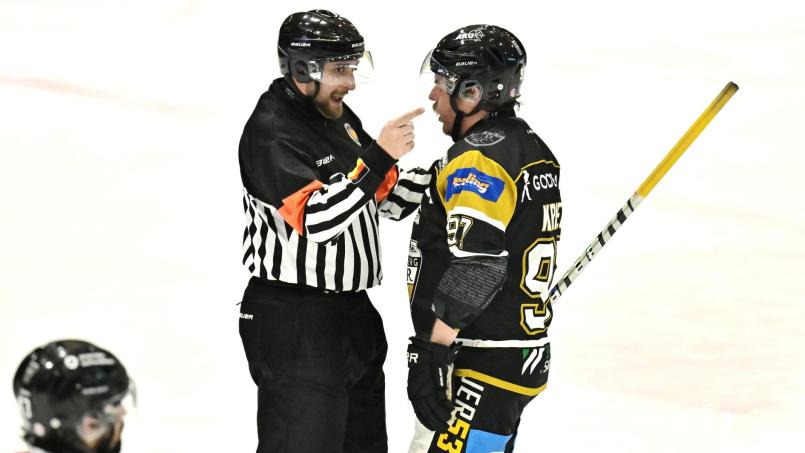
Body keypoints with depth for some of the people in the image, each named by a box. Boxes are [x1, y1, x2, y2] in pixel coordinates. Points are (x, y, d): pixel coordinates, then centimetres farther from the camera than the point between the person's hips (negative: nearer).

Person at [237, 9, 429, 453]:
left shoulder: (339, 117, 10)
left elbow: (382, 198, 17)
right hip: (293, 323, -10)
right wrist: (377, 156, -31)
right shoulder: (271, 132, -19)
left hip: (352, 312, 10)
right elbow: (316, 219, -29)